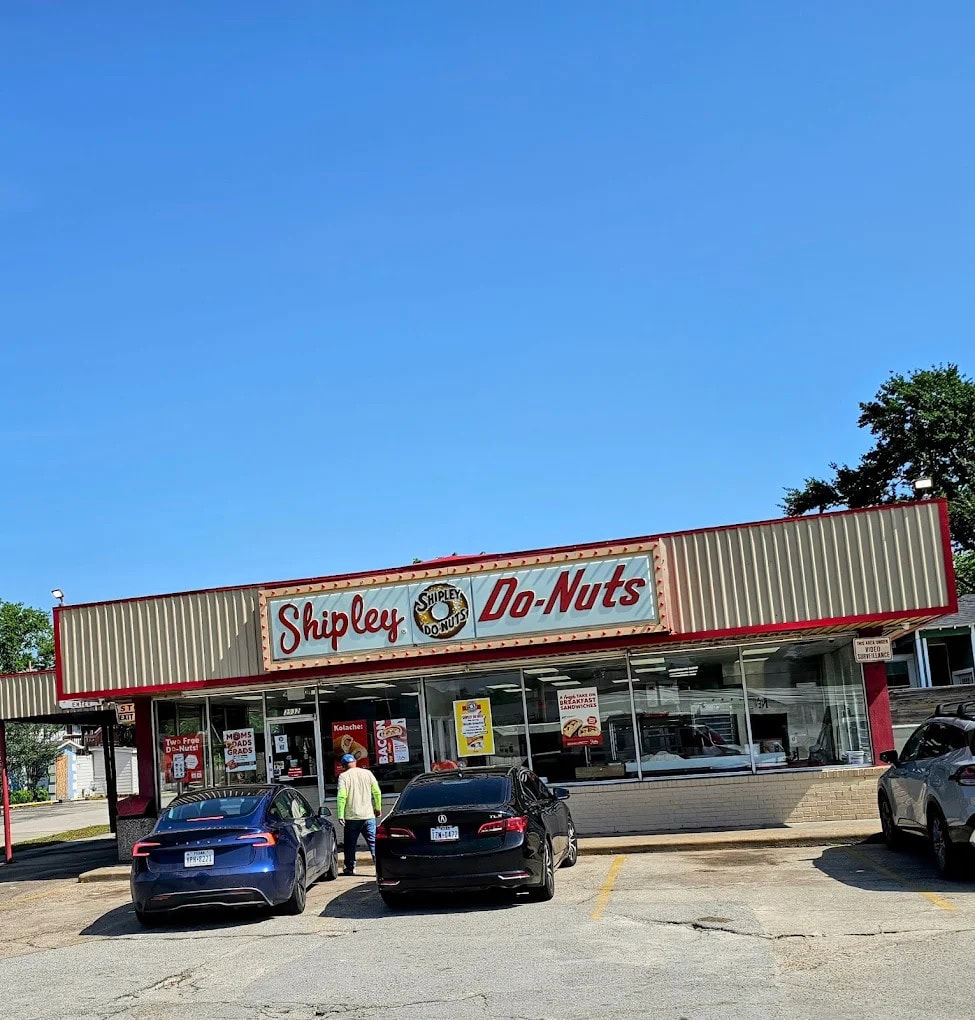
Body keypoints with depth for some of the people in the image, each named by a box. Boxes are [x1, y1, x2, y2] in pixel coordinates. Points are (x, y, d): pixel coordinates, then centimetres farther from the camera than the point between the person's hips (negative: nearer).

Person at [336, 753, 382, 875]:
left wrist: (340, 815, -12)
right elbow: (377, 792, 6)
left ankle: (350, 868, 15)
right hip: (368, 815, 2)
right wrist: (378, 808, 18)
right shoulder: (367, 773, 5)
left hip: (352, 817, -2)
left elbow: (342, 796, -13)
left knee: (350, 844, 10)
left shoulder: (343, 777, -4)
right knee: (373, 842, 2)